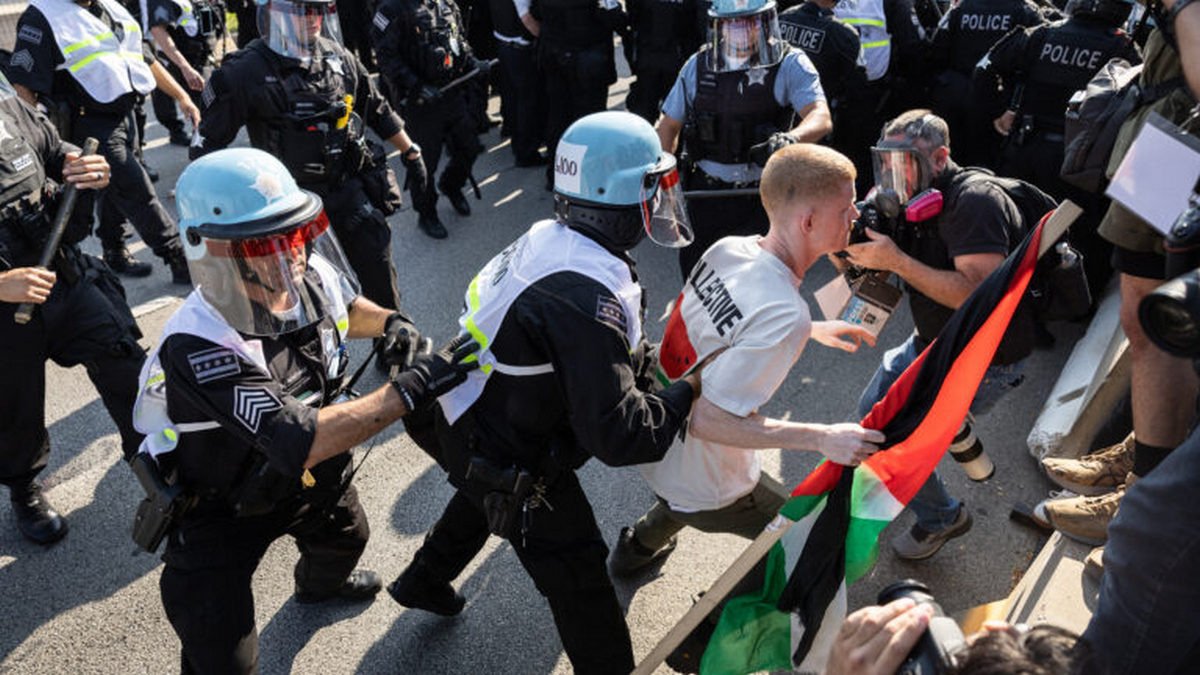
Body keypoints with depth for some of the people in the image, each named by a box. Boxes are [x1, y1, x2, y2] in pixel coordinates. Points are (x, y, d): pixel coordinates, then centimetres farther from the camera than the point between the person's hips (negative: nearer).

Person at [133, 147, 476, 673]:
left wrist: (389, 322, -15)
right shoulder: (199, 348, -40)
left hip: (307, 474, 7)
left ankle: (319, 586, 70)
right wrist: (412, 388, -45)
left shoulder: (314, 274, -19)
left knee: (345, 538, 34)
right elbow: (302, 444, -44)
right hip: (222, 508, -7)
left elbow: (345, 306, 7)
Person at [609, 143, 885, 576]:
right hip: (705, 493, -7)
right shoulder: (785, 316, -34)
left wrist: (812, 329, 8)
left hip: (653, 444, 8)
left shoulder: (727, 248, -11)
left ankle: (636, 548, 64)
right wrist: (822, 438, -28)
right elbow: (709, 420, -33)